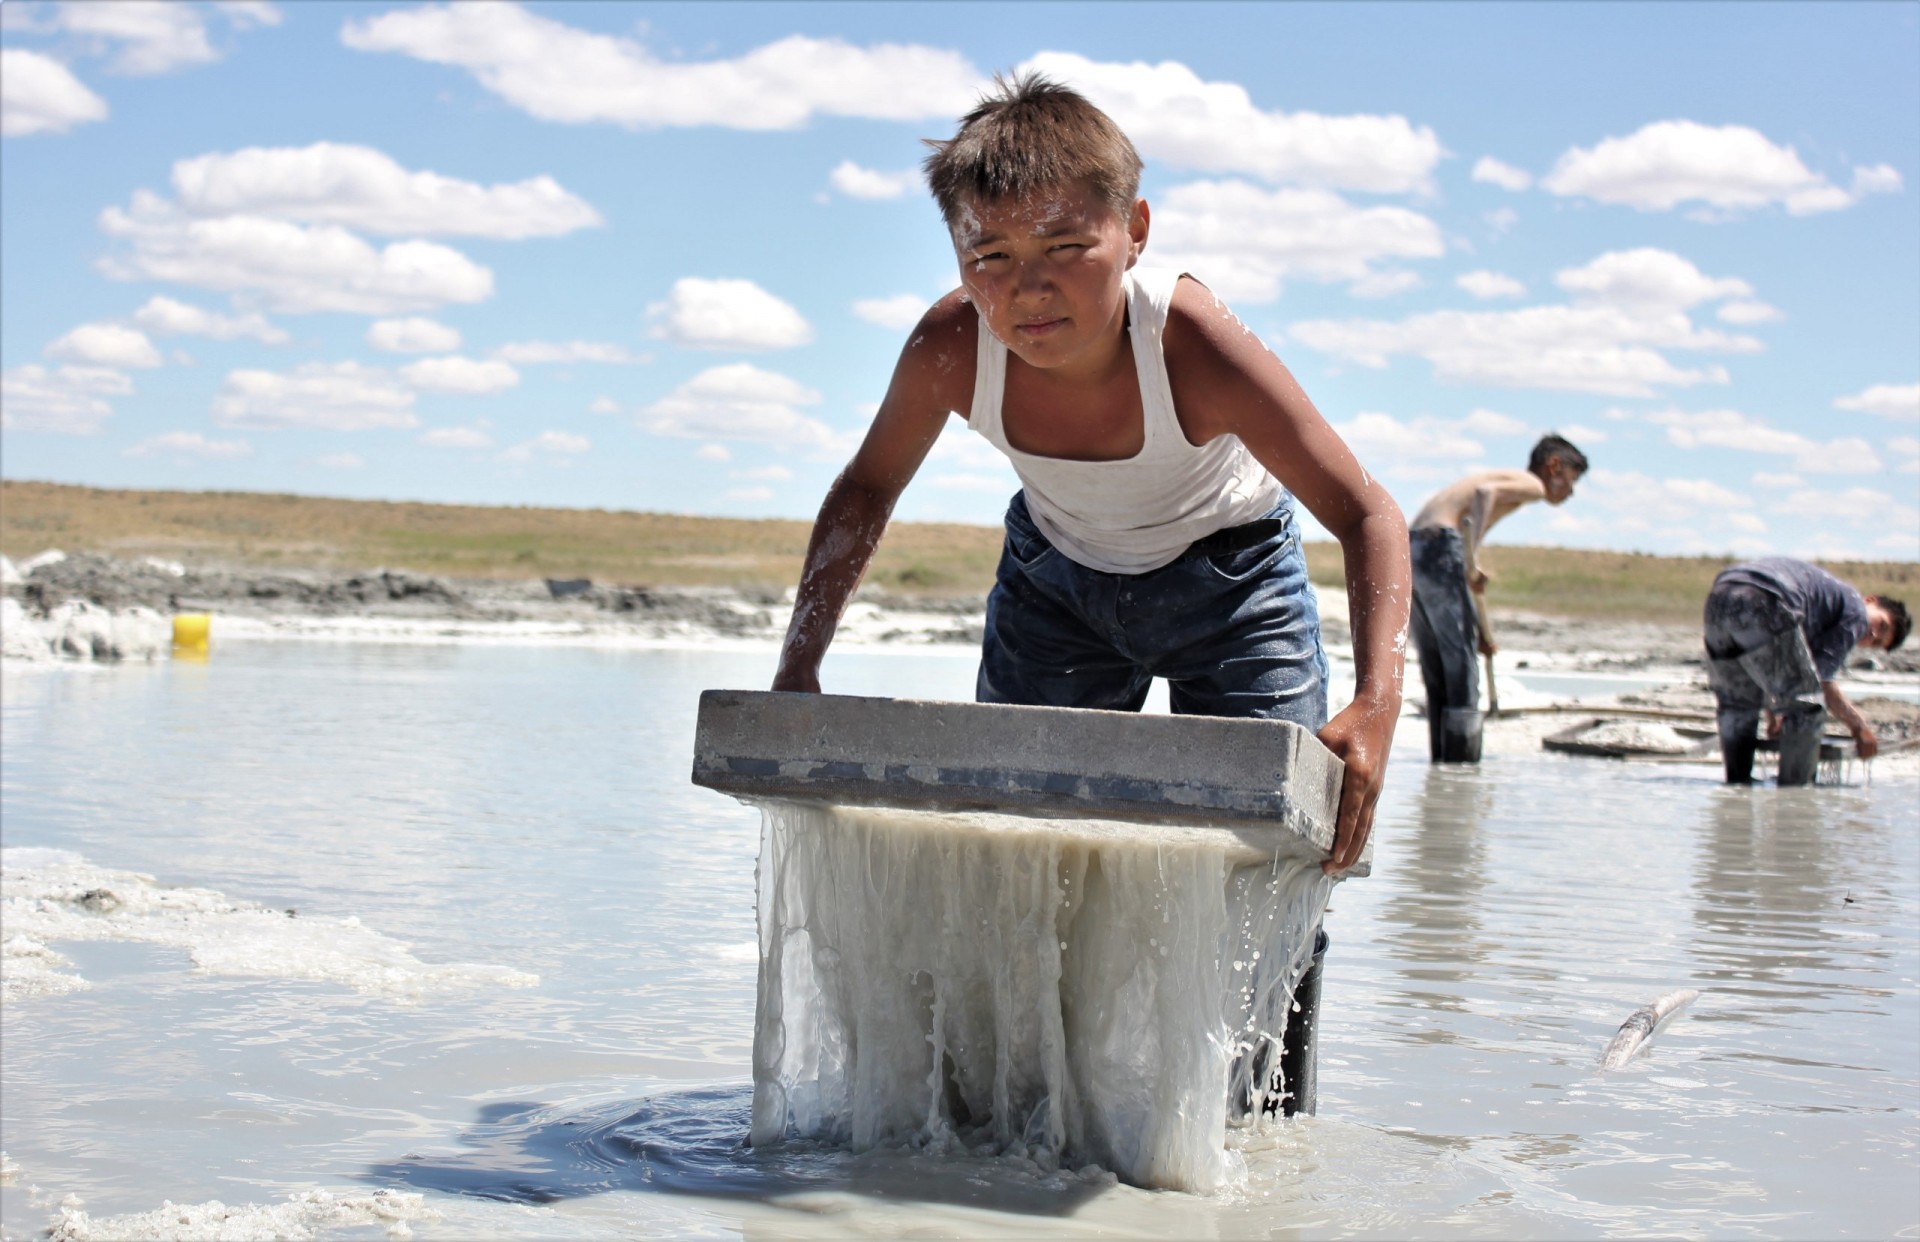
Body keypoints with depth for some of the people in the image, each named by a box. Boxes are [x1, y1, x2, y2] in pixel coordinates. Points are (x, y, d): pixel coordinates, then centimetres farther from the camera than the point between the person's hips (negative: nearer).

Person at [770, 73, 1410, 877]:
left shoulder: (1191, 345, -38)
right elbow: (866, 488, -8)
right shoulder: (950, 350, -29)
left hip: (1229, 577, -2)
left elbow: (1366, 516, -32)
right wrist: (798, 666, -17)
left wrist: (1375, 705, -47)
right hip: (1054, 579, 3)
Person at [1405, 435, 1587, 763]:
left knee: (1438, 673, 13)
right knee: (1461, 665, -5)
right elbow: (1484, 493, -20)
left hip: (1410, 548, 9)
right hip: (1440, 547, -9)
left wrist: (1484, 630, 34)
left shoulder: (1505, 479, 31)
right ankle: (1462, 765, -5)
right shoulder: (1531, 484, 4)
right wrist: (1472, 560, -26)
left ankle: (1442, 762, 15)